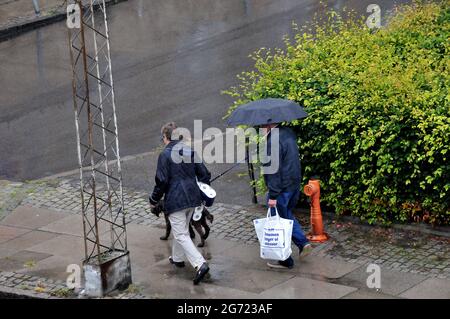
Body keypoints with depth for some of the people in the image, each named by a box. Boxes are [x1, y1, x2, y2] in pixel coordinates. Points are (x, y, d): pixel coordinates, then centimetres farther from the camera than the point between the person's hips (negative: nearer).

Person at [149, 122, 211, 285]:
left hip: (175, 200, -7)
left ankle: (200, 264, -19)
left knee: (181, 235, -6)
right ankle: (177, 258, 41)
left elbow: (161, 181, -14)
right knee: (182, 229, 25)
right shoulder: (191, 151, 7)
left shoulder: (165, 155, -12)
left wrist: (154, 200, 0)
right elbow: (204, 174, 10)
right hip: (192, 198, 7)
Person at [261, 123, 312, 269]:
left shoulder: (273, 140, -23)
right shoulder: (288, 132, 6)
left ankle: (285, 261, 12)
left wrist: (273, 196, -20)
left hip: (281, 189, -9)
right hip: (295, 184, 9)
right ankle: (303, 242, 17)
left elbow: (274, 170, -23)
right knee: (287, 215, 28)